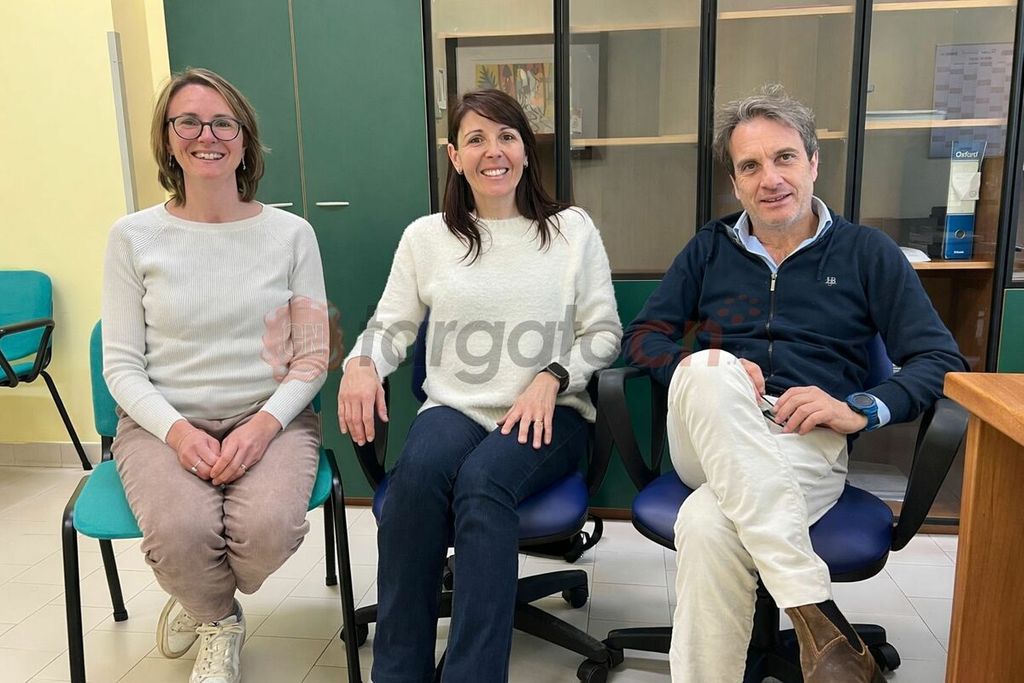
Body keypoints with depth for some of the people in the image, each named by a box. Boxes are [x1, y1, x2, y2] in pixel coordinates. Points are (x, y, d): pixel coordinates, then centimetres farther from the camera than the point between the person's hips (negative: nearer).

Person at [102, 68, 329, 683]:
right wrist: (177, 431, -15)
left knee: (268, 527, -29)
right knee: (180, 532, -30)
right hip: (163, 422, 0)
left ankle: (203, 607, 12)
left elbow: (313, 356, 1)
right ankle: (221, 627, 10)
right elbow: (121, 363, 2)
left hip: (270, 418, 1)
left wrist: (264, 424, -16)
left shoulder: (291, 234, 2)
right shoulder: (134, 237, 2)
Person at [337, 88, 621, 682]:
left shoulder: (572, 228, 9)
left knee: (481, 481, -34)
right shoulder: (426, 236, 12)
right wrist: (360, 364, -11)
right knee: (416, 473, -33)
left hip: (549, 413, -1)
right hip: (455, 408, 2)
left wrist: (551, 377, -11)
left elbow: (605, 332, 7)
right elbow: (391, 327, 12)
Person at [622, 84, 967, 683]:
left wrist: (862, 409, -13)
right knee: (711, 373, -36)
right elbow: (642, 337, 11)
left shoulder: (868, 252, 12)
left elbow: (942, 360, 6)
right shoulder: (709, 249, 17)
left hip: (809, 445, -2)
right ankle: (814, 611, -37)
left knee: (708, 526, -36)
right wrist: (701, 368, -11)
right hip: (712, 442, 3)